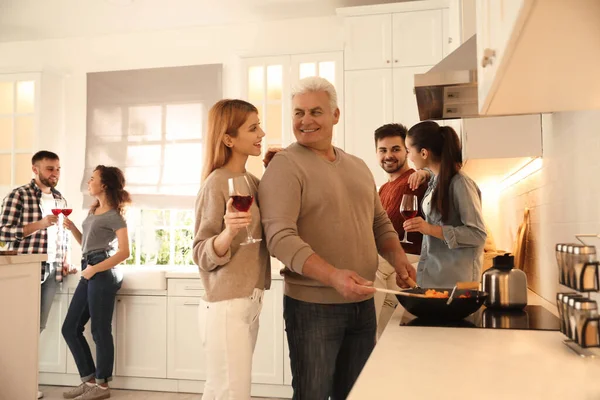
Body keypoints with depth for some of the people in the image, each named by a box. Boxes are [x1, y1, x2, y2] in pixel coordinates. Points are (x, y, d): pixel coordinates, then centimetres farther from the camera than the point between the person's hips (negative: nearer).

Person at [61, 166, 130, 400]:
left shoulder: (114, 215, -7)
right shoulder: (93, 210, 18)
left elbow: (124, 252, -14)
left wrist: (94, 269, -16)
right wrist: (72, 228, 7)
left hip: (103, 274, -9)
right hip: (90, 273, 9)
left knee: (100, 330, -2)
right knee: (70, 328, 10)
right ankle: (89, 380, 19)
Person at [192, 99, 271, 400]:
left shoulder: (253, 180, 8)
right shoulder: (216, 184, -14)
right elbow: (202, 256, -13)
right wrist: (227, 232, -34)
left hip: (252, 303, 8)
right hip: (226, 307, -8)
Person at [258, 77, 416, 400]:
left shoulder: (358, 166, 11)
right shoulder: (286, 165, -11)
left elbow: (380, 222, 19)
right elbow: (280, 237, -21)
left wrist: (398, 259, 0)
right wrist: (333, 276, -32)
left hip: (363, 304, 6)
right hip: (312, 306, -6)